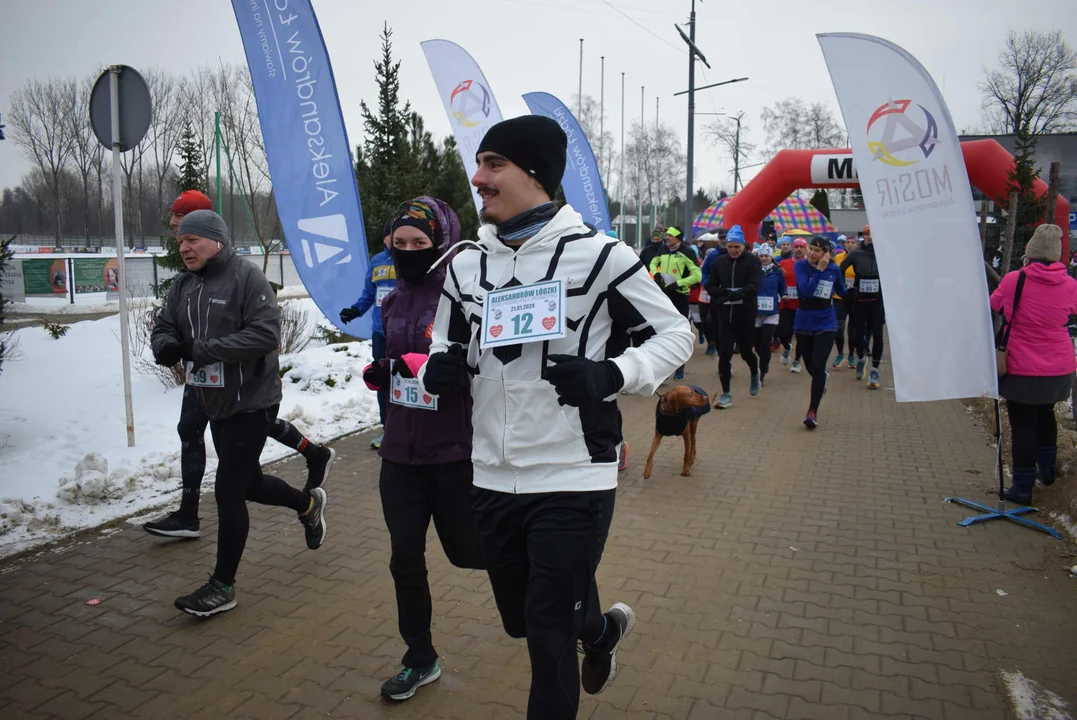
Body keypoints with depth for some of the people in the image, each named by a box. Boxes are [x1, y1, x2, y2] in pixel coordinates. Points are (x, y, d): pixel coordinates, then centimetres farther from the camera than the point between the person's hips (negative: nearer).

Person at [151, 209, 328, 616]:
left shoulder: (246, 277, -16)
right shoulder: (183, 286, 8)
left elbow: (265, 334, -25)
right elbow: (164, 329, 9)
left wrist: (202, 349, -28)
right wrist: (165, 346, -16)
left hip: (251, 402, -8)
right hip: (215, 403, 8)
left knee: (228, 492, -5)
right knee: (249, 483, 21)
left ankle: (223, 586, 11)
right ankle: (308, 503, 48)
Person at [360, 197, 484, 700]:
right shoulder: (393, 302, 9)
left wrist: (416, 363, -27)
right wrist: (376, 372, 1)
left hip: (455, 451, -6)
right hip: (401, 451, 6)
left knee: (466, 550, 11)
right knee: (405, 559, 10)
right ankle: (420, 660, 31)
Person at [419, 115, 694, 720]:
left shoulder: (597, 253, -9)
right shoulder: (466, 266, 7)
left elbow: (676, 334, -2)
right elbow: (447, 348, 18)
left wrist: (609, 375, -20)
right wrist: (440, 367, -7)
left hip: (575, 479, -6)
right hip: (492, 481, 6)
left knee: (548, 630, 4)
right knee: (521, 619, 22)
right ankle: (601, 629, 53)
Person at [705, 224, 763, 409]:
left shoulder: (753, 261, -5)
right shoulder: (719, 262, 4)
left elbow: (753, 287, -16)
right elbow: (710, 286, 4)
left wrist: (732, 295, -25)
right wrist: (726, 294, -15)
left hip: (746, 315, -2)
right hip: (725, 315, 2)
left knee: (746, 351, 11)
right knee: (724, 354, -2)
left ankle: (755, 373, 45)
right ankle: (726, 395, 4)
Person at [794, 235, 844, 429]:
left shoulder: (834, 269, -3)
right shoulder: (801, 265, -9)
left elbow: (841, 291, 17)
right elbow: (806, 289, -24)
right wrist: (819, 270, -23)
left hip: (826, 324, -1)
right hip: (804, 323, 1)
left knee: (818, 367, -11)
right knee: (810, 367, 15)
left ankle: (812, 412, -5)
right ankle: (822, 377, 53)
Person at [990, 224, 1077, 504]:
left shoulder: (1014, 280, -15)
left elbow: (994, 305, 3)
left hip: (1022, 369, -4)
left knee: (1023, 426, 3)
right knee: (1045, 413, 28)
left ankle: (1022, 488, 10)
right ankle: (1047, 469, 39)